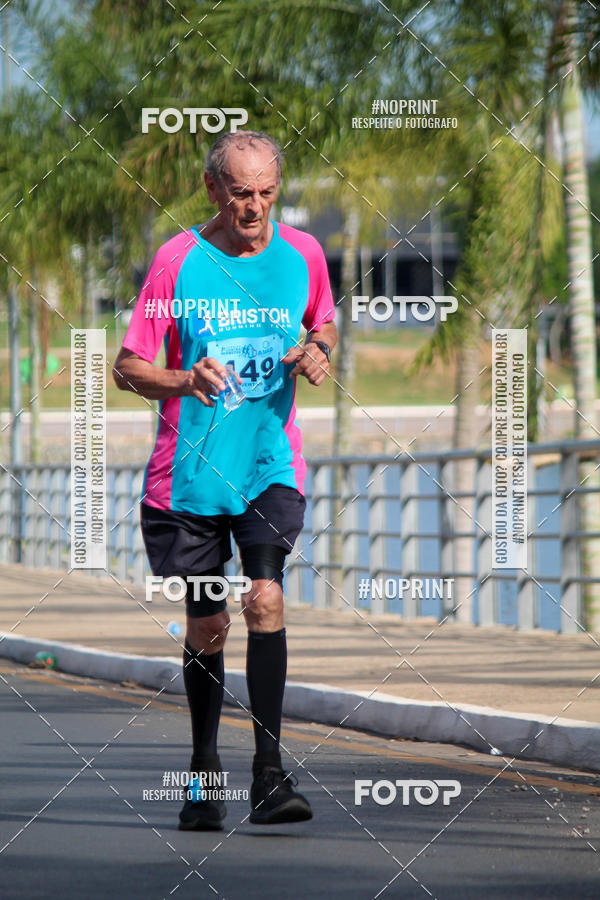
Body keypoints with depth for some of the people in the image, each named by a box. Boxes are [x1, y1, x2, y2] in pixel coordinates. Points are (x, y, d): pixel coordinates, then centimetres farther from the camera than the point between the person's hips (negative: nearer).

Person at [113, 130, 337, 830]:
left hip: (272, 465, 1)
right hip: (189, 474, -1)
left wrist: (318, 348, -3)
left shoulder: (301, 253, 2)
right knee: (206, 626, 7)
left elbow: (324, 323, 21)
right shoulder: (177, 260, -6)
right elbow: (128, 368, -4)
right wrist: (186, 381, -24)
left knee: (265, 597, -19)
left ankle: (269, 772, -18)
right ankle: (203, 770, 27)